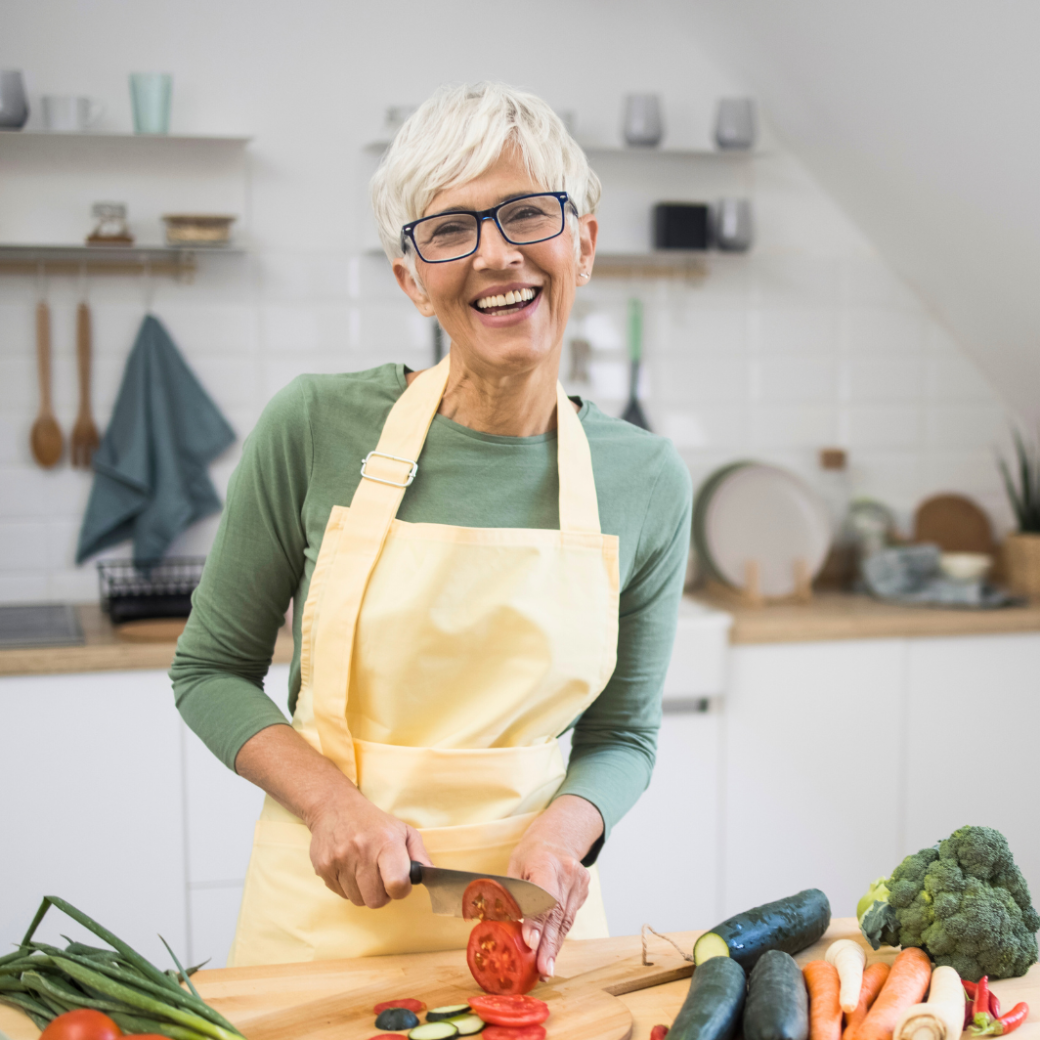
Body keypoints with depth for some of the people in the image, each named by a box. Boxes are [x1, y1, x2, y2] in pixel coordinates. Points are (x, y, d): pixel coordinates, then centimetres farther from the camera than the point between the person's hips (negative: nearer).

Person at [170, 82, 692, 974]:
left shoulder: (646, 480, -7)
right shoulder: (316, 428, -12)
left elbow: (623, 732, 3)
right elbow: (211, 669, -1)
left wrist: (559, 835, -15)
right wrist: (332, 800, -16)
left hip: (529, 911, 1)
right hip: (326, 909, -1)